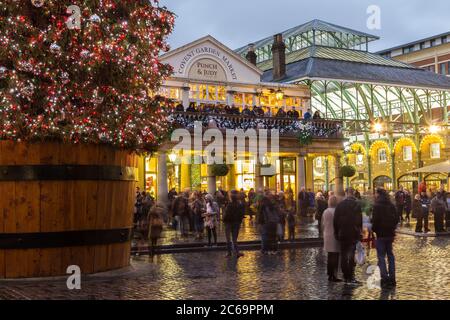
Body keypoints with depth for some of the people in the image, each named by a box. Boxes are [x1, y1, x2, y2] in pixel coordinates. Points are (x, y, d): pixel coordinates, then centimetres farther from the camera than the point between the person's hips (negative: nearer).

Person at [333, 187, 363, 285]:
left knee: (344, 255, 10)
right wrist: (360, 232, 3)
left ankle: (346, 277, 15)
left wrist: (337, 233, 11)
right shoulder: (356, 205, -6)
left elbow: (335, 221, 4)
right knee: (351, 255, -2)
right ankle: (350, 277, -8)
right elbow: (360, 220, -6)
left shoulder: (340, 205, 2)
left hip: (342, 234, 2)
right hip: (353, 234, -2)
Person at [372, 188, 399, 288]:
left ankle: (385, 278, -6)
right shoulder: (391, 205, 6)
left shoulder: (377, 206, -14)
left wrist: (373, 229, -1)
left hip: (381, 234, -6)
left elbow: (375, 220, -17)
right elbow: (397, 218, 9)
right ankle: (392, 279, 15)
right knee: (390, 255, 13)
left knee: (381, 256, 0)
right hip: (390, 234, 6)